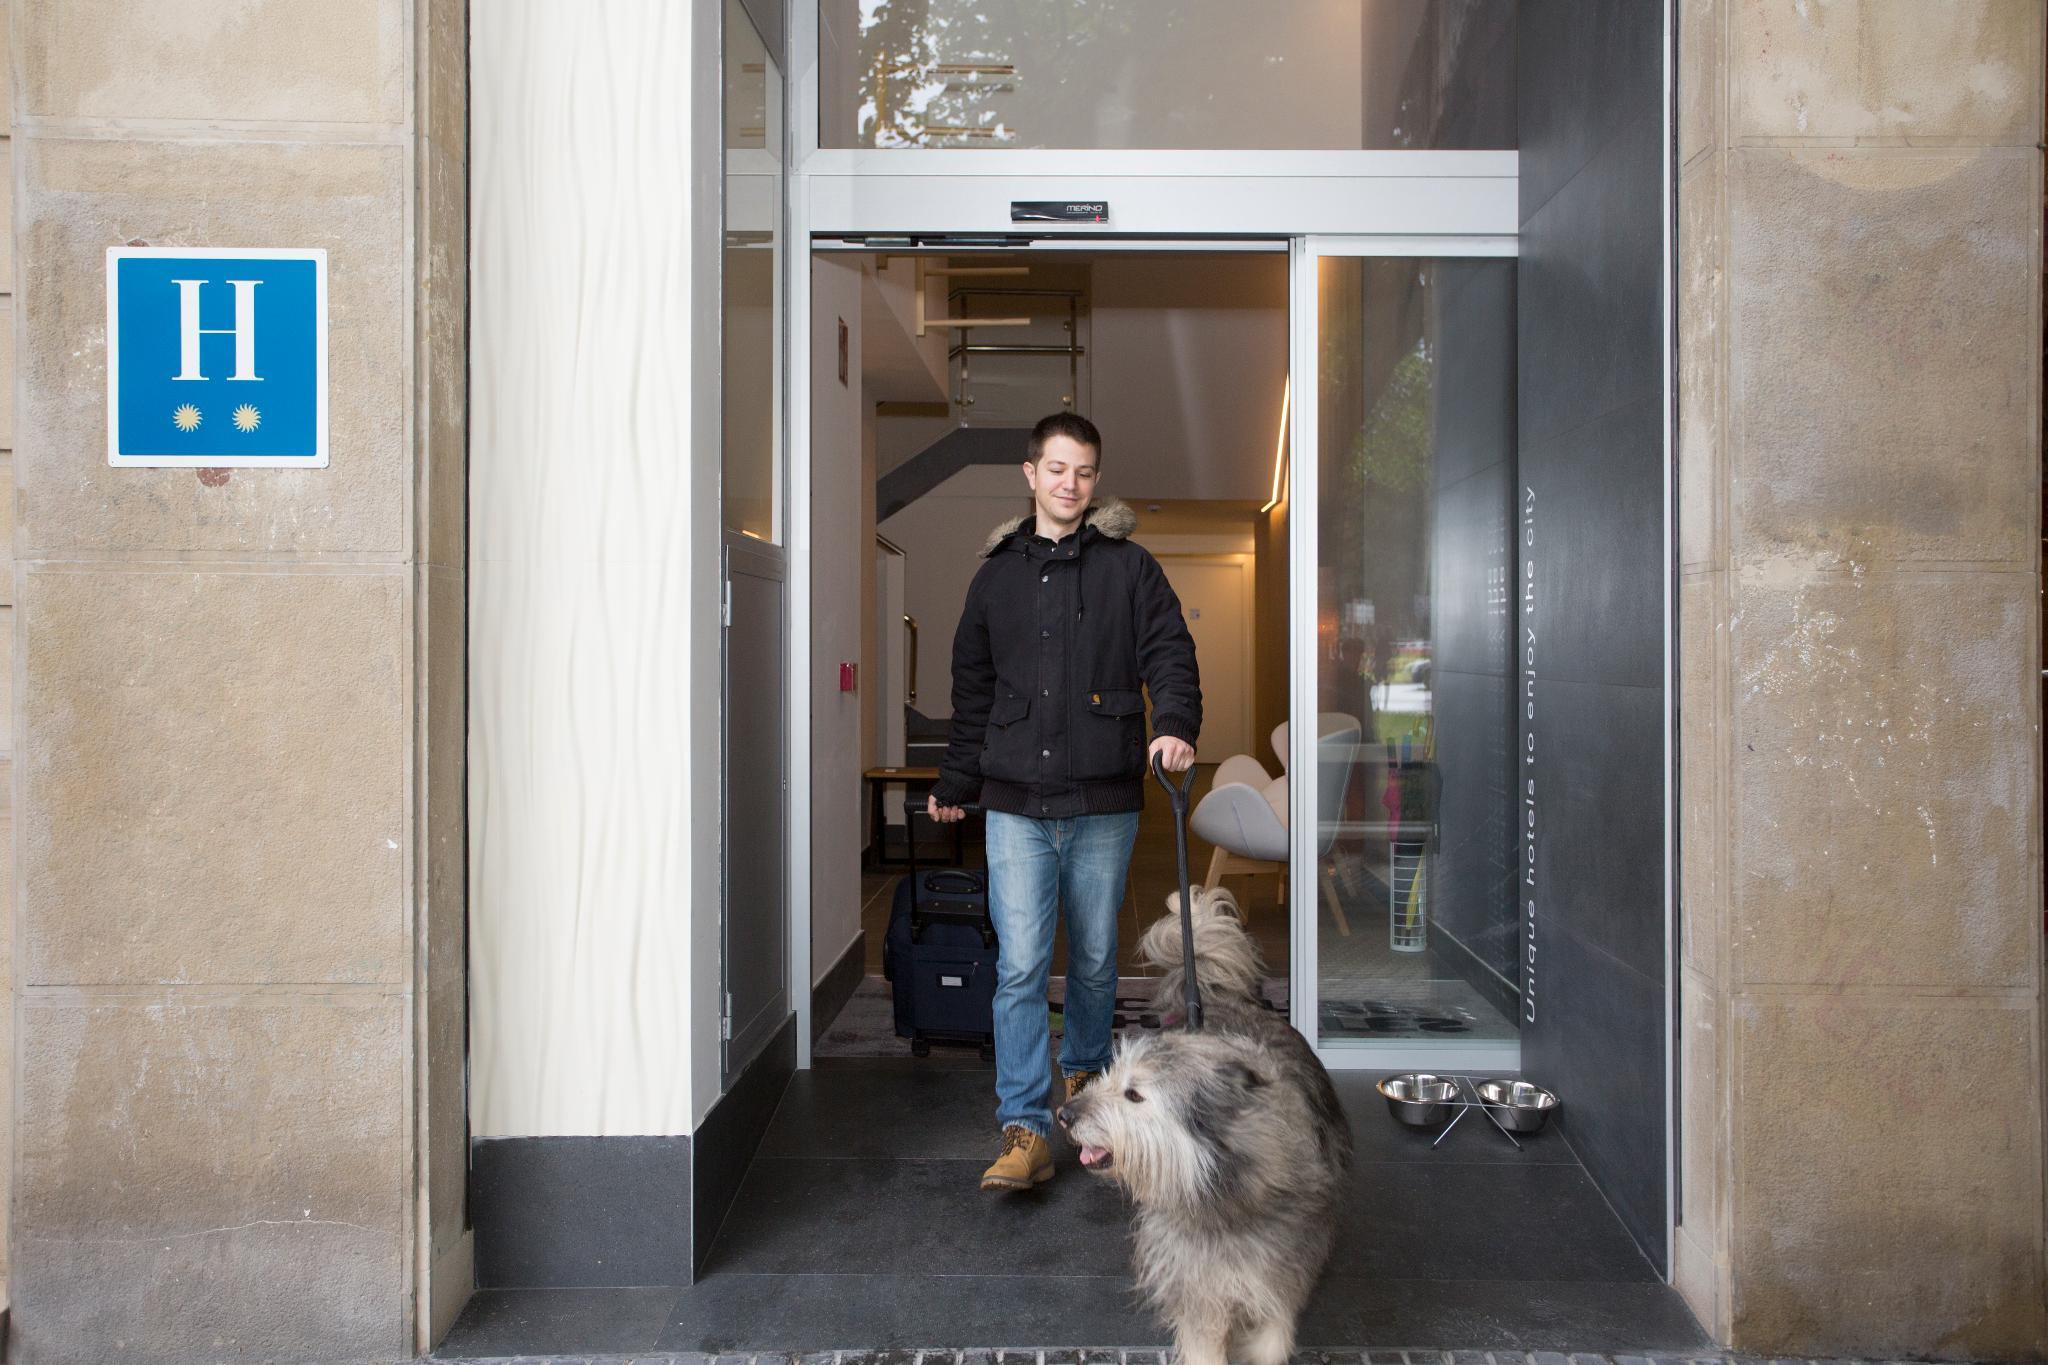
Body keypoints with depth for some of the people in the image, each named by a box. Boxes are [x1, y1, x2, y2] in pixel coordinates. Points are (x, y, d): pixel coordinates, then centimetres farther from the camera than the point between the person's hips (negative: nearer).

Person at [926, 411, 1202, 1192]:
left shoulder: (1130, 569, 5)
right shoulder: (998, 575, 12)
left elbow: (1170, 652, -1)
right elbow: (971, 689, 19)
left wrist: (1175, 725, -22)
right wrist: (953, 786, 23)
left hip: (1103, 802, -1)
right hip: (1016, 804, 1)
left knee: (1094, 960, 13)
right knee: (1020, 966, -6)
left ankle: (1087, 1072, 38)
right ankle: (1026, 1131, -3)